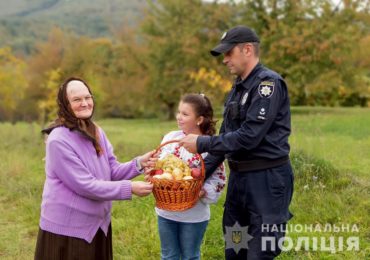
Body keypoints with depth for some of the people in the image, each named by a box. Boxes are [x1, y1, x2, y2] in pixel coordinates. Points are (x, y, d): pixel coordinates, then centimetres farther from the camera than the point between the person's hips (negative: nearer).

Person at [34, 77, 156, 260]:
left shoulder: (96, 132, 4)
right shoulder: (59, 140, -20)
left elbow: (112, 172, 5)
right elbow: (85, 185, -23)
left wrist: (139, 164, -14)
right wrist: (130, 188, -22)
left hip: (98, 224, 7)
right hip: (67, 228, -7)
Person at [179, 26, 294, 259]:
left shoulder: (268, 83, -15)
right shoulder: (237, 88, 13)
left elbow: (249, 137, -21)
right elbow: (226, 136, 15)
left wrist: (202, 143, -14)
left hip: (267, 179, -9)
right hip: (239, 177, 9)